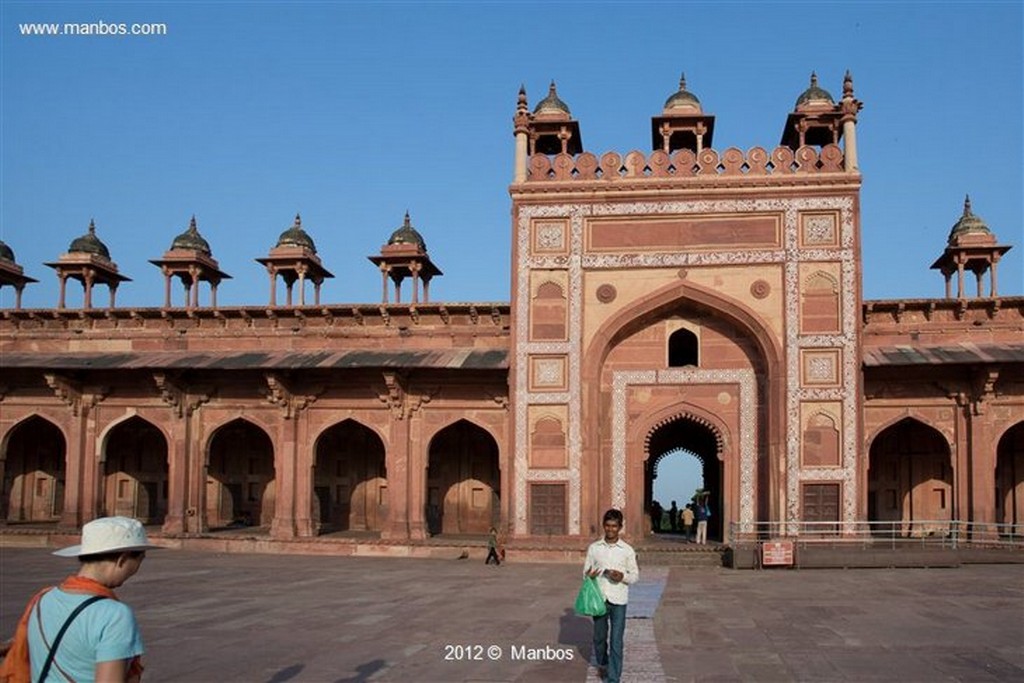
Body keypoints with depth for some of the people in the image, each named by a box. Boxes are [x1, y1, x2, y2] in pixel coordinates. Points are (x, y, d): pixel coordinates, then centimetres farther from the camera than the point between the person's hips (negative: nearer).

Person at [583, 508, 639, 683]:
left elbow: (635, 575, 4)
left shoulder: (627, 550, -2)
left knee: (616, 642, -5)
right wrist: (589, 575, -16)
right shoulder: (594, 548, 1)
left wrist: (623, 576, -17)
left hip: (618, 600, -2)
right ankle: (602, 664, 43)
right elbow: (586, 571, 7)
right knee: (599, 637, 16)